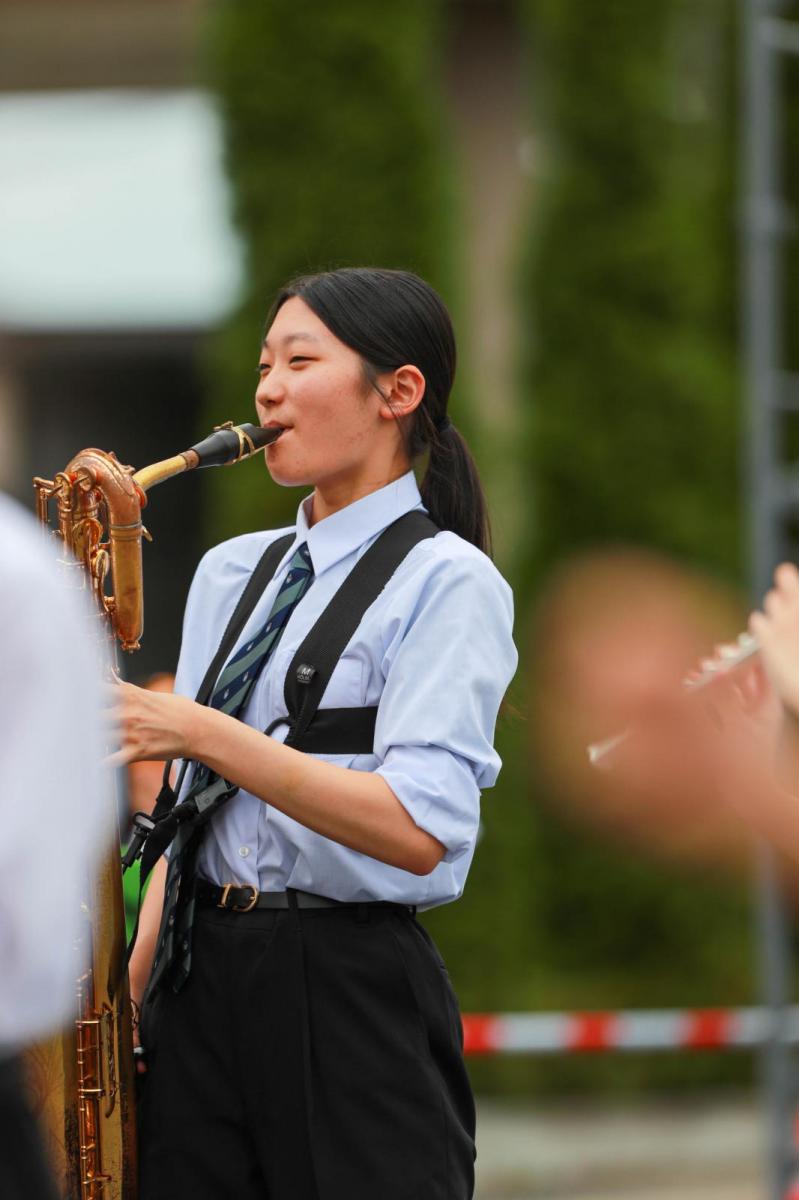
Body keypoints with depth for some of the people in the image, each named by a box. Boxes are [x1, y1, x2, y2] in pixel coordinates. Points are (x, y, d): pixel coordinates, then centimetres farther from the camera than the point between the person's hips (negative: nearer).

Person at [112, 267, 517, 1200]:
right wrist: (133, 975, 2)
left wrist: (198, 732, -19)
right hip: (199, 980, 6)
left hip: (353, 994, -6)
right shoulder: (231, 572, 15)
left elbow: (417, 830, -17)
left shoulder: (446, 582, -5)